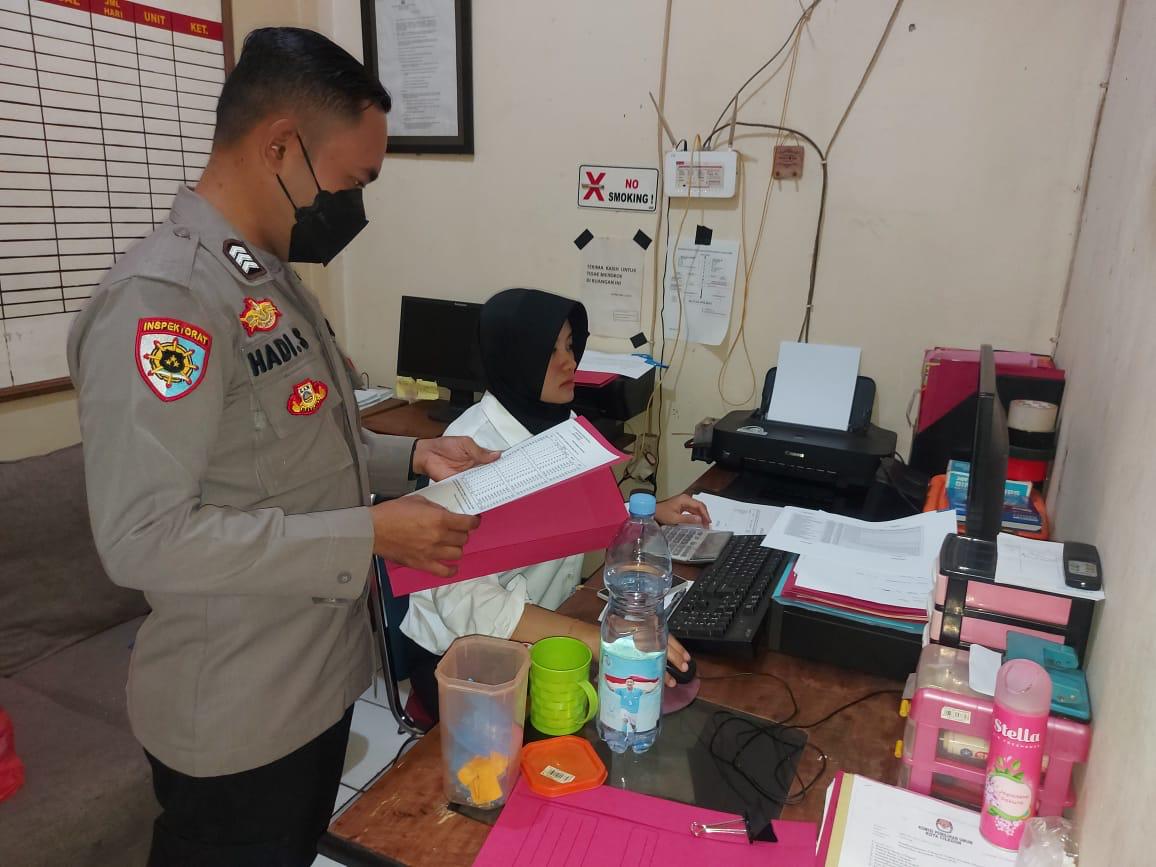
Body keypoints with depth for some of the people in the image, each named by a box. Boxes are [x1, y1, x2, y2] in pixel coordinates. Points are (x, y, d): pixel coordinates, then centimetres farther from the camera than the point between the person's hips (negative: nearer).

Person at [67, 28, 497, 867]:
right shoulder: (162, 296, -24)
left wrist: (412, 457, 0)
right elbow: (144, 538, -28)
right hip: (237, 717, -8)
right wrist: (370, 535, -26)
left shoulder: (272, 276, 6)